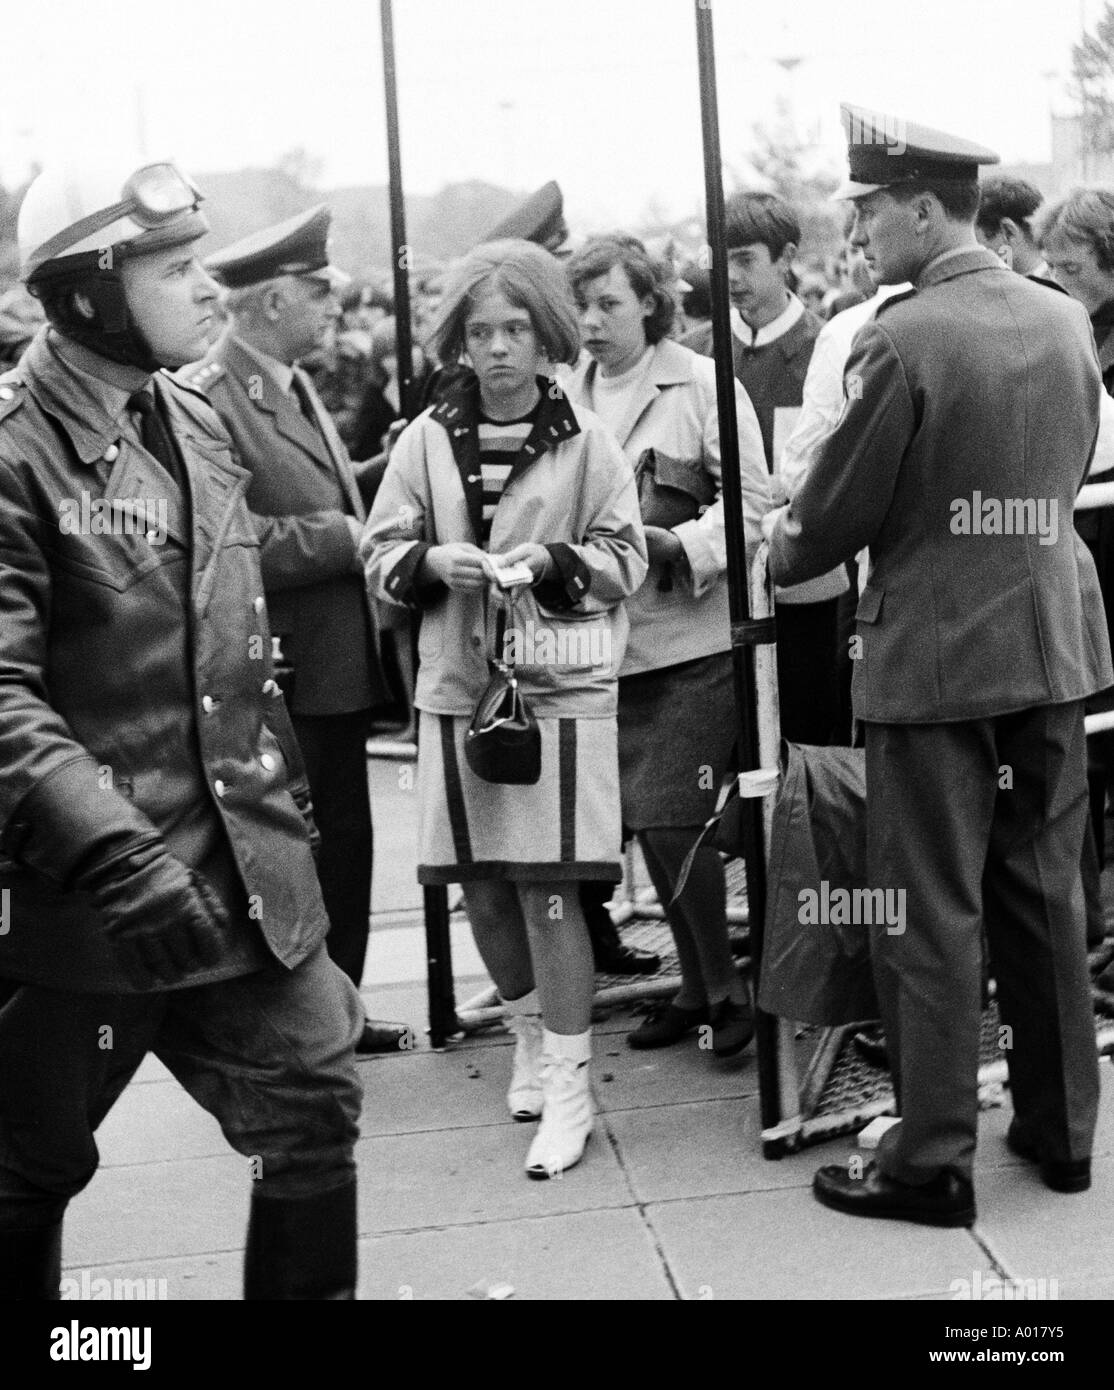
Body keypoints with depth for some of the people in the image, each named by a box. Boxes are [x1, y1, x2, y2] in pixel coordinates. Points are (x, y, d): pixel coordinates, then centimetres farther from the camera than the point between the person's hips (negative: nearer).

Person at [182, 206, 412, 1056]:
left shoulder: (297, 388, 15)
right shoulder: (209, 399, -17)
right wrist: (343, 538, -20)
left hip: (340, 668, 10)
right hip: (281, 677, -10)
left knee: (345, 844, 17)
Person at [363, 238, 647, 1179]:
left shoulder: (585, 439, -2)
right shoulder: (427, 439, 3)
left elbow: (627, 557, 1)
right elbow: (381, 555, 6)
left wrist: (555, 561, -17)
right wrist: (432, 562, -14)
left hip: (560, 686, -3)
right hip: (458, 686, 3)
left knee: (548, 887, -5)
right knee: (481, 886, 10)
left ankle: (568, 1087, 5)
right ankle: (529, 1032, 35)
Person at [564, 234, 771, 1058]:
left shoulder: (701, 384, -4)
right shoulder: (567, 396, 9)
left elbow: (751, 497, -7)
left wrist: (678, 544, -19)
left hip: (691, 634, -5)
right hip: (608, 640, 5)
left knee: (672, 817, -10)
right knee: (642, 822, 10)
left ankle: (724, 985, 8)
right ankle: (699, 985, 26)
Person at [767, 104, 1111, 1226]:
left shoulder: (901, 341, -17)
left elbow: (838, 512, -11)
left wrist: (781, 550, 9)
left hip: (934, 658, -6)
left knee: (932, 915, 2)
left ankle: (930, 1163, 9)